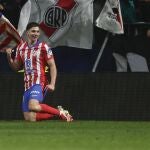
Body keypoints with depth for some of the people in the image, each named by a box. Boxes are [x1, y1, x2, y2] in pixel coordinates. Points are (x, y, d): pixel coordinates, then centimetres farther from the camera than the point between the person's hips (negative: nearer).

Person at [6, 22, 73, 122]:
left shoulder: (43, 47, -3)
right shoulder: (21, 48, 13)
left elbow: (52, 66, -4)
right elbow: (16, 67, 20)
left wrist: (52, 84, -17)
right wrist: (9, 57, 0)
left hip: (39, 83, -6)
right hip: (27, 85, 6)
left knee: (33, 106, -34)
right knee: (29, 118, -4)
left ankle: (60, 112, -16)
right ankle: (58, 113, 13)